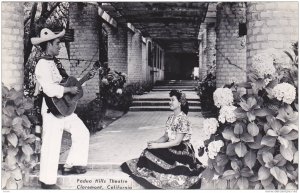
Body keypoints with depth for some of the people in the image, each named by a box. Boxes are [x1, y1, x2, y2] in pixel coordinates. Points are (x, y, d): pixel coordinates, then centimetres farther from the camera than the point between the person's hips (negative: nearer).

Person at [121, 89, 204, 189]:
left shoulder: (183, 119, -15)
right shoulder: (170, 118, 10)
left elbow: (177, 142, -18)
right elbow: (165, 136, 13)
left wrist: (157, 145, -18)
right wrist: (154, 142, -7)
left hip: (181, 152, -8)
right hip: (171, 148, 8)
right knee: (149, 153, -13)